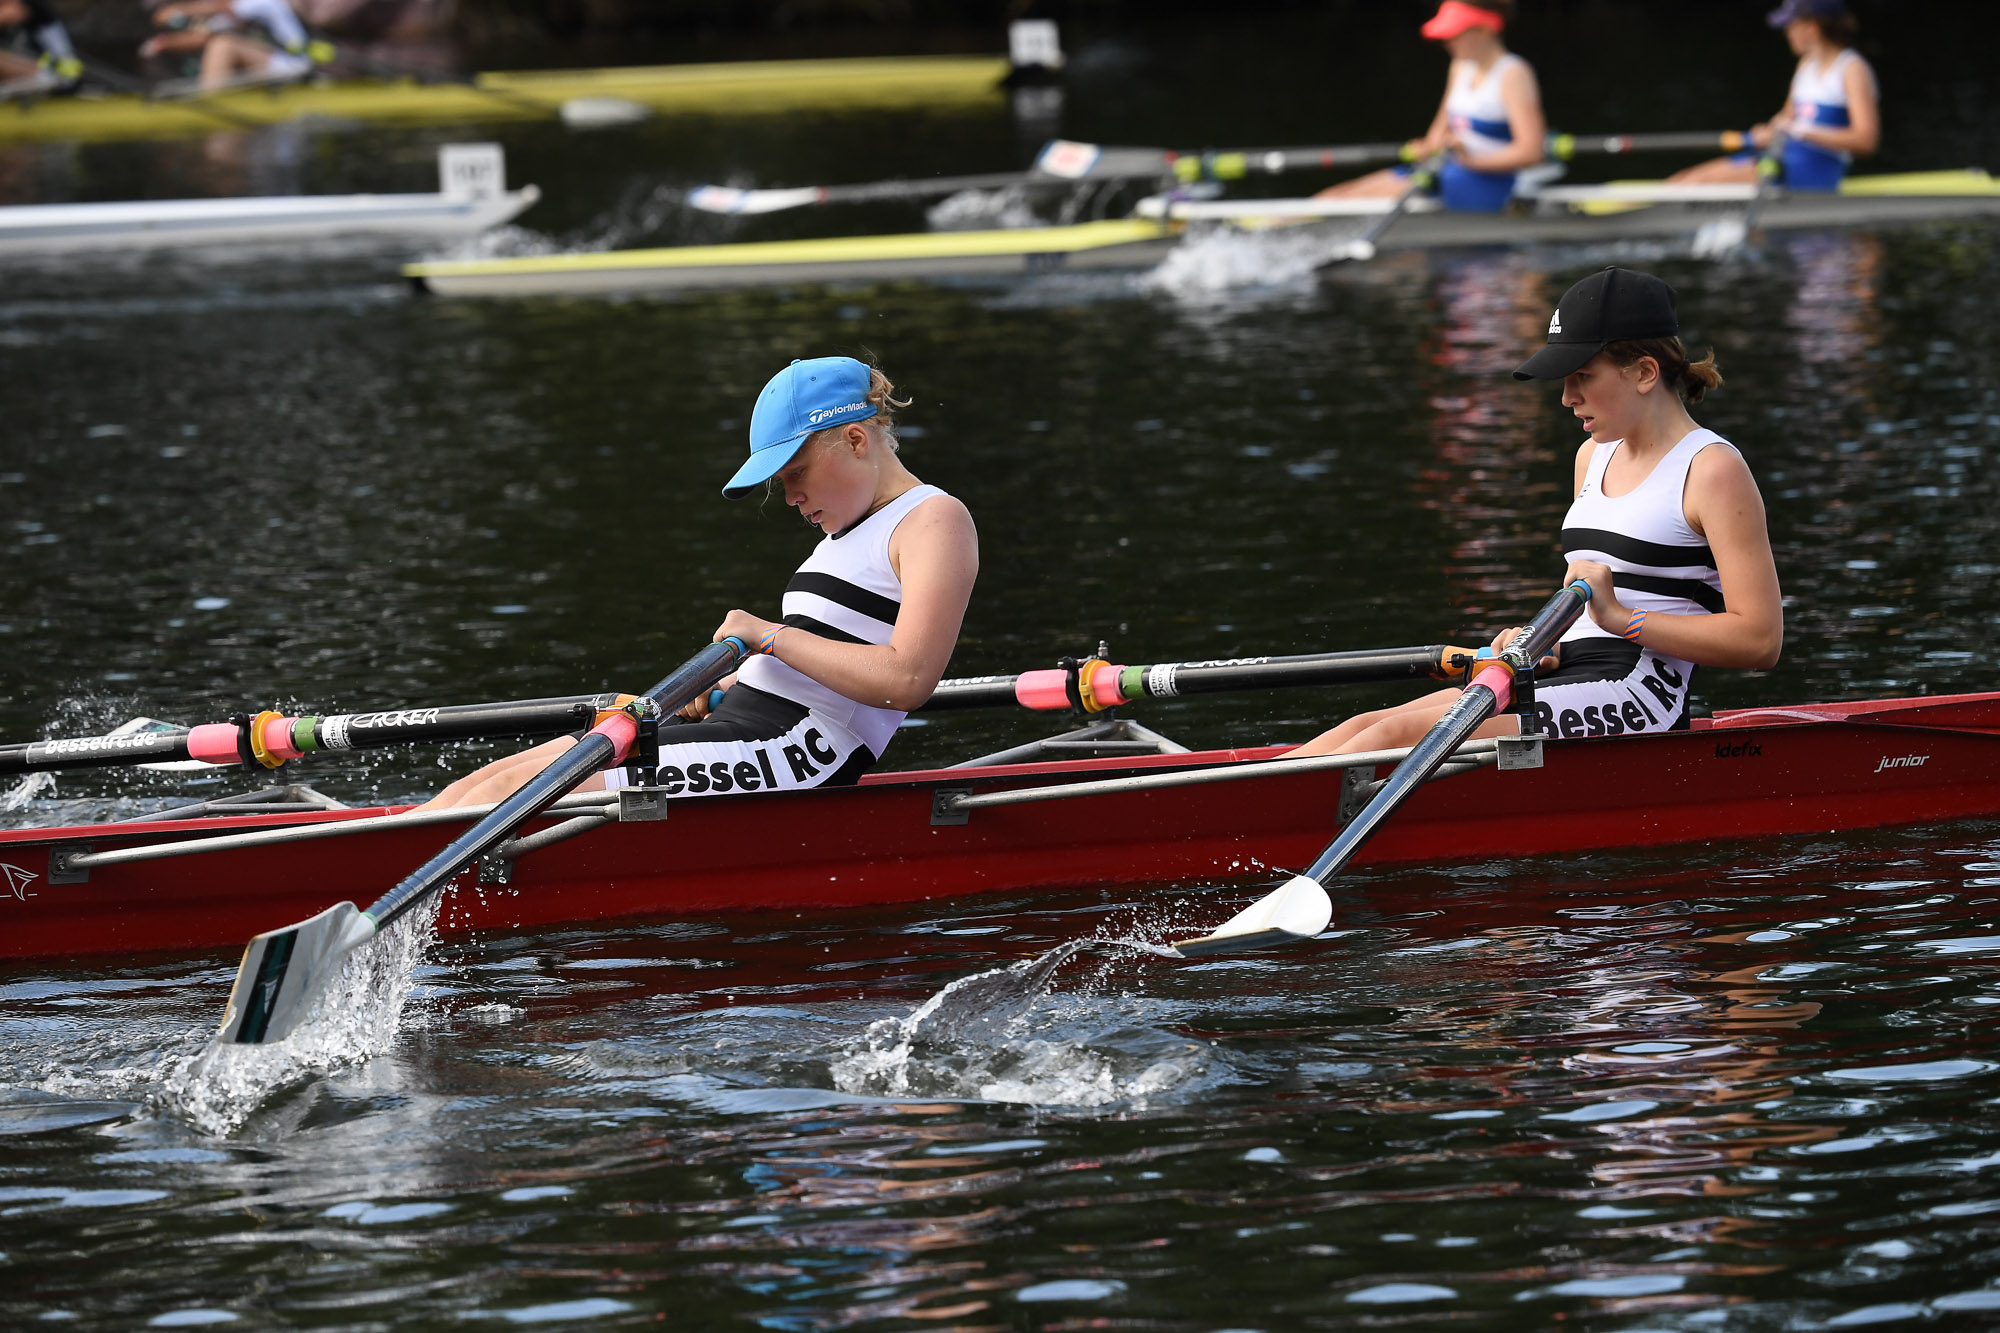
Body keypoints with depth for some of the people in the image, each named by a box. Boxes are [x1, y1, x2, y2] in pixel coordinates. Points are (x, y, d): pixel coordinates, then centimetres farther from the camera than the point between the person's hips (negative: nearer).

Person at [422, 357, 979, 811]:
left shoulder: (934, 519, -5)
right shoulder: (852, 531, 24)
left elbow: (905, 680, -20)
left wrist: (770, 635, -14)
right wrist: (721, 687, 11)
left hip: (799, 754, -10)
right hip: (740, 721, 10)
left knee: (515, 793, -20)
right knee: (480, 786, -3)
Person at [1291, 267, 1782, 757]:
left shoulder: (1714, 471, -7)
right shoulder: (1595, 456, 20)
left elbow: (1761, 641, -14)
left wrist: (1620, 618, -16)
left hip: (1634, 699, -8)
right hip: (1569, 677, 9)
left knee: (1396, 735, -22)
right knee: (1360, 729, -9)